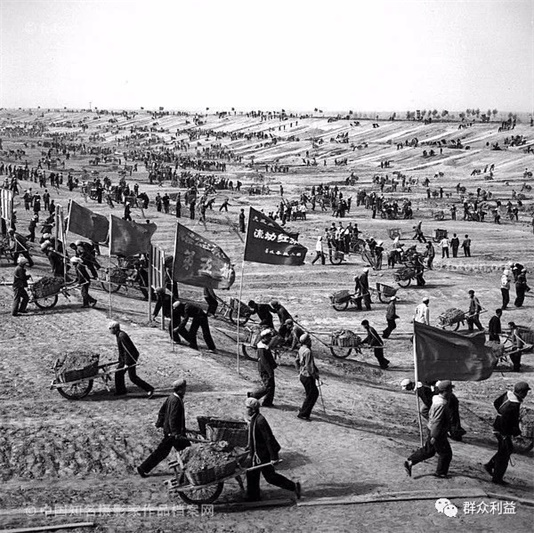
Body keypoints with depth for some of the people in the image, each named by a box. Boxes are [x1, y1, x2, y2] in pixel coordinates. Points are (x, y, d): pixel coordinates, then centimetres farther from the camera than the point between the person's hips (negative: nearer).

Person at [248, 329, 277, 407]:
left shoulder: (266, 347, 11)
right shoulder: (262, 349, -22)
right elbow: (264, 362, -25)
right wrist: (270, 372, -25)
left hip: (268, 370, 10)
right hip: (265, 371, -10)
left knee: (272, 386, 10)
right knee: (267, 387, -7)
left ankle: (267, 402, 17)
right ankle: (252, 395, 5)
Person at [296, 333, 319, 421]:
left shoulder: (301, 349, 7)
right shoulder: (307, 351, -22)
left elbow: (296, 361, 18)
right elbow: (309, 366, -24)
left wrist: (299, 370, 25)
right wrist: (315, 375, -14)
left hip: (302, 375, 10)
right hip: (308, 376, -10)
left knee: (315, 393, 20)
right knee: (311, 395, -1)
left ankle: (303, 409, 28)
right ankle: (303, 414, 1)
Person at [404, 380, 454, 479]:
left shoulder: (436, 399, 4)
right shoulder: (442, 404, -27)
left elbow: (430, 414, 16)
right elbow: (437, 421, -27)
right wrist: (434, 437, -24)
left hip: (432, 429, 9)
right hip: (438, 434, -9)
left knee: (428, 451, 20)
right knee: (446, 453, 9)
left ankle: (409, 462, 18)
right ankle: (441, 472, 24)